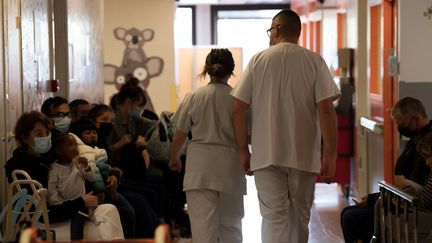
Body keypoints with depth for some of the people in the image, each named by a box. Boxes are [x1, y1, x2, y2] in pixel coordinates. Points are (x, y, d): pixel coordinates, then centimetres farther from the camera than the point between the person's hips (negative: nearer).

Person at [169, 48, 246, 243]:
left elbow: (179, 135, 3)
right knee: (230, 223, 15)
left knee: (202, 222, -1)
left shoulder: (194, 97, -2)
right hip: (230, 166, 1)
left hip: (200, 165, -1)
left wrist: (174, 158, 21)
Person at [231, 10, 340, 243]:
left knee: (273, 217, 0)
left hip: (266, 154, 0)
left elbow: (238, 108, 0)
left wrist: (243, 150, 9)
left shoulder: (258, 60, 2)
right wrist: (330, 155, -7)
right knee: (300, 217, 16)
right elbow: (326, 110, -9)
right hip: (304, 154, 1)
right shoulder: (314, 61, -1)